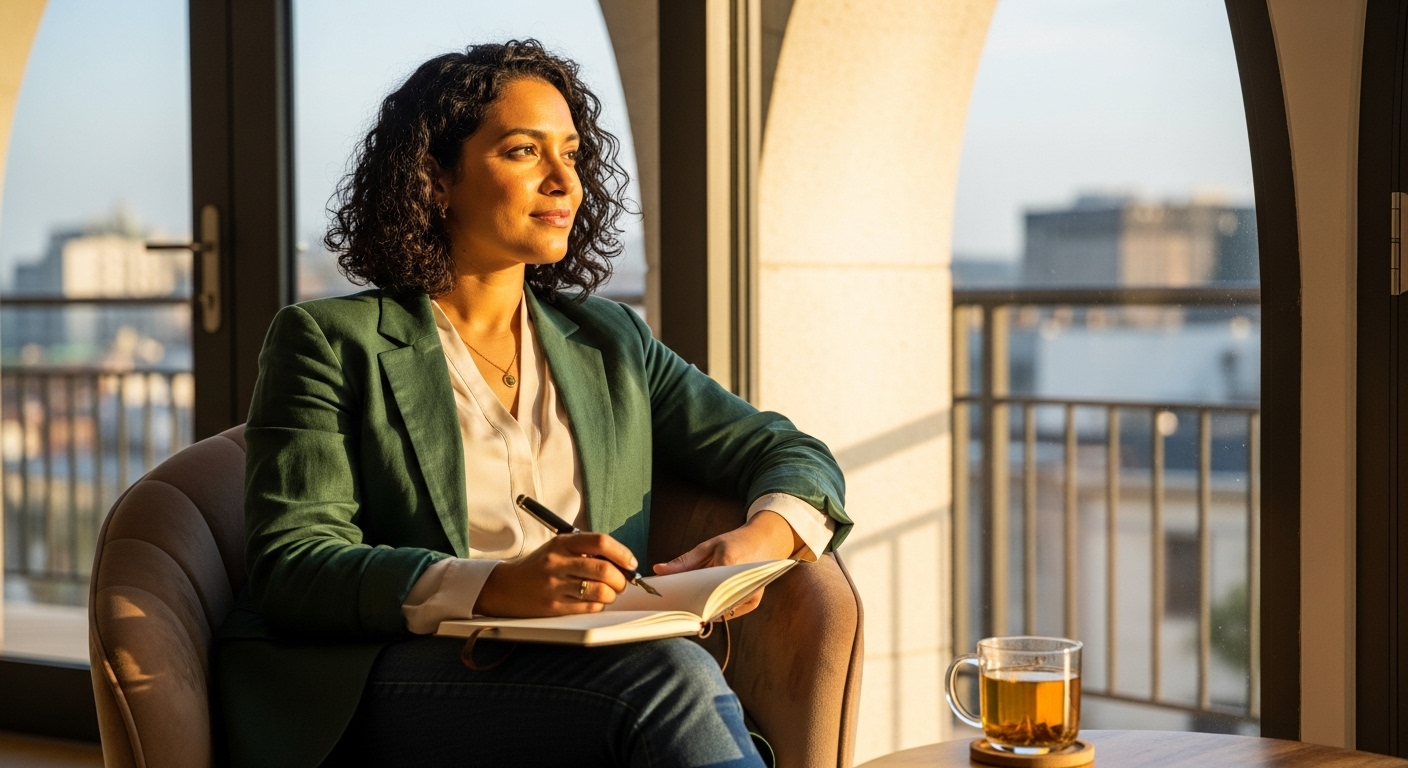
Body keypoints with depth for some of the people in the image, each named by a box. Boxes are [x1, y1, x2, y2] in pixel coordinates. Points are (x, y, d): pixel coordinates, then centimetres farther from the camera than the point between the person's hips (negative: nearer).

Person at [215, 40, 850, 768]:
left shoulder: (609, 342, 23)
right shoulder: (331, 341, 8)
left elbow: (792, 456, 20)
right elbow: (291, 566, -5)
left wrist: (763, 536, -7)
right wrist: (493, 587, -24)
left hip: (586, 687, 4)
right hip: (397, 682, -4)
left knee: (675, 675, -34)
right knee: (670, 673, -32)